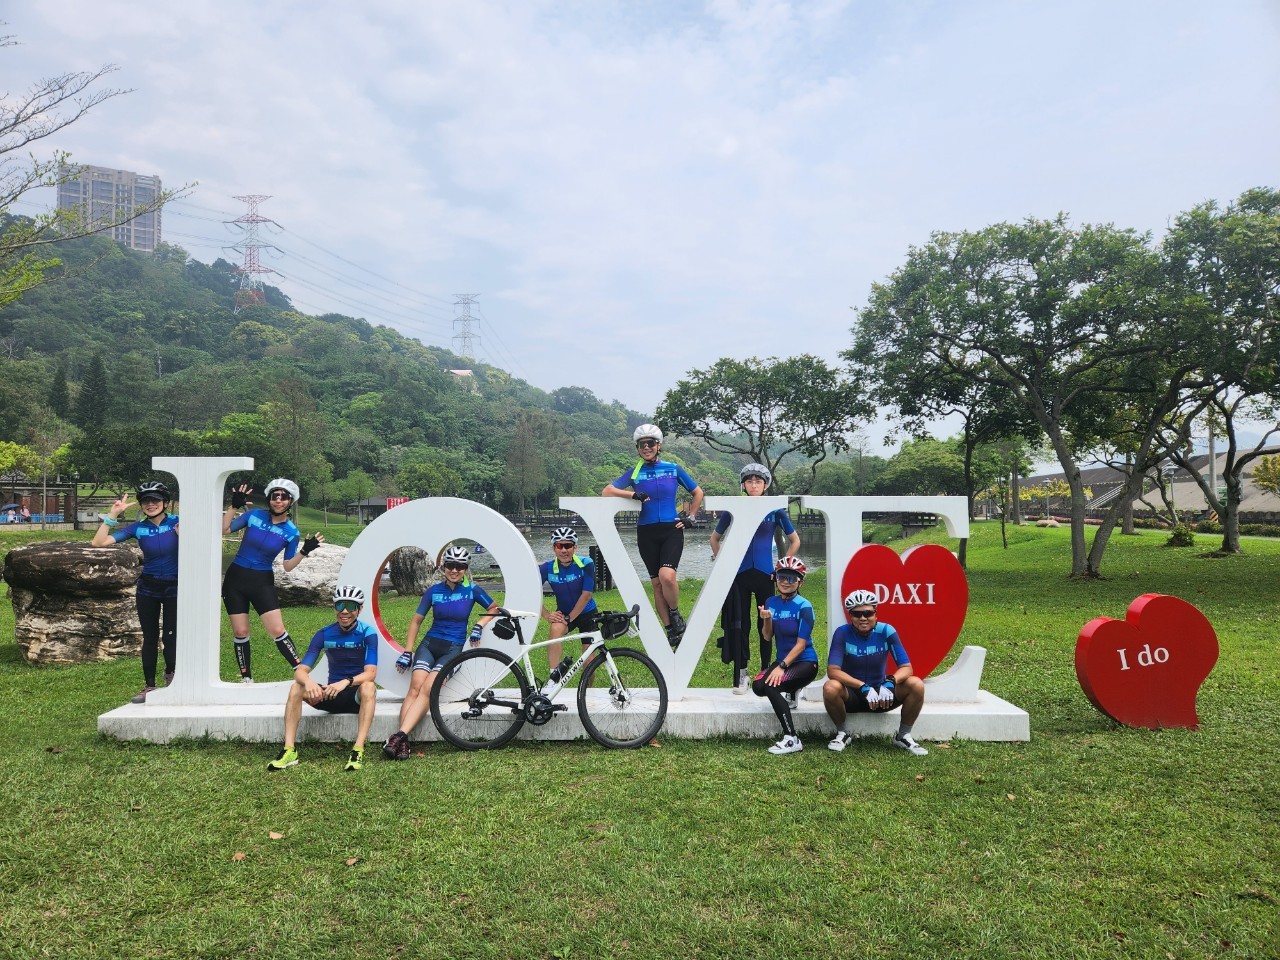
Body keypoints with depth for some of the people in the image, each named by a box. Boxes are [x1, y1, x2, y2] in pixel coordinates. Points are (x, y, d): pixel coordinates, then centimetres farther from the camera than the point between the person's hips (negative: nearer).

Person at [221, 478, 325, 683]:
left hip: (262, 582, -1)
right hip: (236, 578, 1)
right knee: (240, 632, 4)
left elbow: (288, 565, -2)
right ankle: (246, 678, 19)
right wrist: (234, 506, -15)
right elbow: (224, 530, -7)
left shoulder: (291, 532, -4)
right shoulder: (254, 515, -4)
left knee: (277, 630, -11)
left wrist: (304, 552, -17)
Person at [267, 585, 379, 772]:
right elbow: (300, 670, -10)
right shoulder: (324, 634, -2)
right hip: (331, 694, 4)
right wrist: (308, 681, -35)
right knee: (296, 688, -21)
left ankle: (358, 750, -42)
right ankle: (289, 751, -24)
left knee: (368, 687, -37)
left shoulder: (368, 633, -10)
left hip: (357, 695, -3)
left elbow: (370, 672, -21)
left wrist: (346, 682, -40)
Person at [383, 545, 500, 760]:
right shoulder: (434, 590, 2)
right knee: (415, 688, -22)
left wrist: (478, 626, -2)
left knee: (427, 690, -23)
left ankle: (400, 735, -30)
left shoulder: (472, 590, -1)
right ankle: (403, 741, -28)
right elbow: (417, 620, 10)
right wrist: (407, 651, 6)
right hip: (430, 643, 2)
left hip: (453, 648, -2)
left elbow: (494, 608, 12)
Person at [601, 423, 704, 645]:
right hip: (647, 533, 2)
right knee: (657, 583, 4)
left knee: (667, 575, -23)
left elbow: (698, 493, 14)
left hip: (671, 530, -2)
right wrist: (634, 494, -15)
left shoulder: (674, 469, 4)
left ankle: (676, 616, 3)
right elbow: (606, 492, -4)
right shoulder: (635, 474, 4)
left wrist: (690, 518, 6)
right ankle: (671, 631, 15)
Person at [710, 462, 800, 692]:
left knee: (766, 623, 5)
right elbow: (715, 538, 15)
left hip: (765, 574, 0)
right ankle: (740, 674, 8)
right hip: (739, 574, 0)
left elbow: (794, 540, 11)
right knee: (739, 624, 1)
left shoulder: (775, 511, 1)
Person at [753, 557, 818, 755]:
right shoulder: (771, 602, 3)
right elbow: (767, 637, 3)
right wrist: (766, 620, -17)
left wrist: (781, 667, -24)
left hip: (805, 662, -6)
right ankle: (790, 692, 17)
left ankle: (791, 740, -23)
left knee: (771, 685, -28)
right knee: (758, 687, -17)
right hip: (782, 660, 6)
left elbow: (801, 644, -17)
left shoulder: (804, 607, -15)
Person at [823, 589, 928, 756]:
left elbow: (906, 667, -11)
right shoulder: (843, 633, -15)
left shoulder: (886, 631, -10)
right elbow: (832, 670, -24)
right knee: (830, 687, -34)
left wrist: (890, 682, -33)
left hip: (881, 693, 2)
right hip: (852, 695, -2)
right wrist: (864, 687, -34)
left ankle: (903, 736, 1)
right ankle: (843, 732, -3)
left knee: (916, 684, -22)